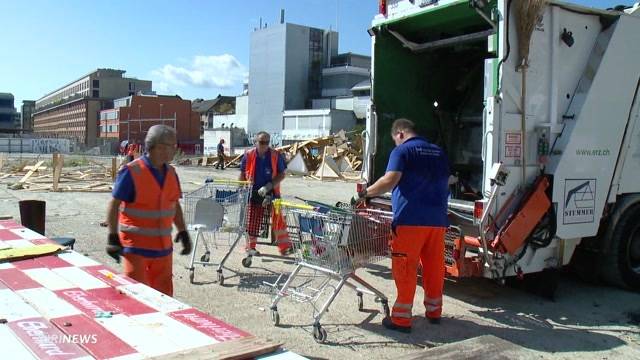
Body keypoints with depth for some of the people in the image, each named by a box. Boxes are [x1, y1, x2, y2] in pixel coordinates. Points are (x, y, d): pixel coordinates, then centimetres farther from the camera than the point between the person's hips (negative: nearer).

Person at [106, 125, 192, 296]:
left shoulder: (170, 172, 6)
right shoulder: (131, 172, -14)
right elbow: (114, 205, -12)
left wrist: (182, 231, 10)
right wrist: (113, 237, -16)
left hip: (163, 246, 6)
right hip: (136, 246, -6)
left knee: (163, 294, 13)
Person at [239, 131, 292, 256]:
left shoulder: (276, 156, -5)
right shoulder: (248, 156, -3)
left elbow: (281, 175, -4)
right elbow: (242, 175, 7)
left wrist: (268, 186, -16)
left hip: (271, 193, 0)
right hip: (253, 193, 1)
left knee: (278, 219, -4)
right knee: (252, 221, 5)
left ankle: (285, 247, 4)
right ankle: (251, 247, 20)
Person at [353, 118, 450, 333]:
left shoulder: (402, 150, -2)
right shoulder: (439, 153, 19)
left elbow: (390, 180, -17)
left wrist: (364, 194, -9)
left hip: (410, 220, -6)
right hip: (437, 220, 7)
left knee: (405, 269, -2)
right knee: (434, 266, 14)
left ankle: (401, 318, 1)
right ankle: (434, 311, 26)